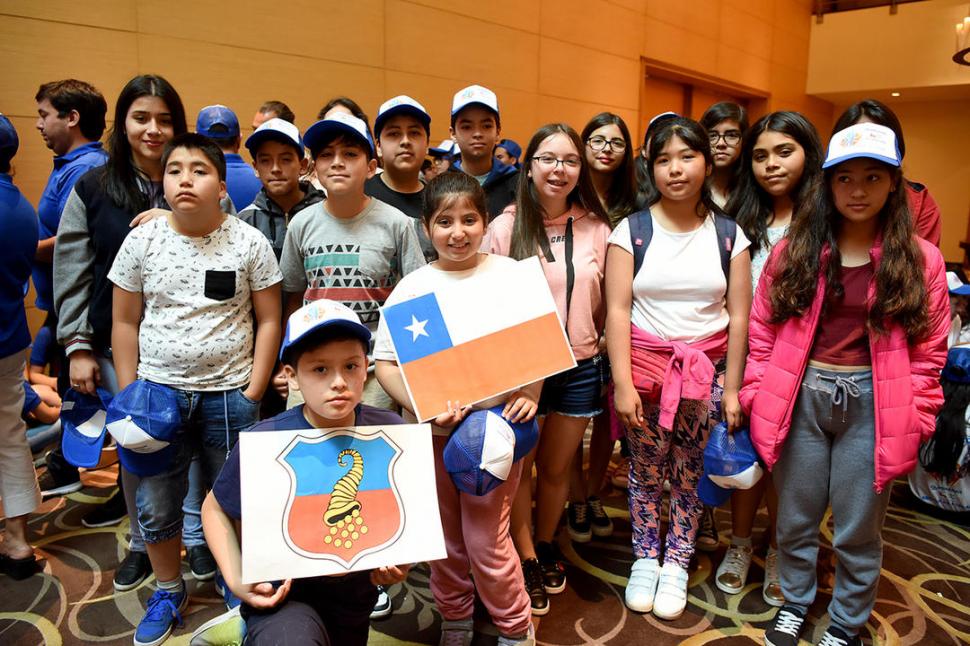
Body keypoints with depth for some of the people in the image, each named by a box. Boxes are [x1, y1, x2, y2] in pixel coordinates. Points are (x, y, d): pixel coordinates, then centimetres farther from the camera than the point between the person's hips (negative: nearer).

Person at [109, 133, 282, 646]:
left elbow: (269, 320, -2)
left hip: (229, 396, -2)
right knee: (155, 506, 13)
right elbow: (125, 322, 6)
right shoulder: (141, 241, -1)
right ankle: (168, 591, 37)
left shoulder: (249, 243, -5)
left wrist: (252, 394, -5)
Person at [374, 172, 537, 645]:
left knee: (486, 538, 2)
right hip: (430, 432, 2)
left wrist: (529, 395, -16)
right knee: (444, 536, 16)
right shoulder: (413, 287, -1)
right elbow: (385, 361, -3)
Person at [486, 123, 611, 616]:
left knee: (556, 468, 18)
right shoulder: (506, 227, -9)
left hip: (579, 368, 3)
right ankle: (526, 560, 32)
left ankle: (545, 546, 42)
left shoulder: (596, 229, 0)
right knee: (520, 467, 11)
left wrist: (593, 347, 6)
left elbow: (603, 304, 10)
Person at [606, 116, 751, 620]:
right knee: (645, 471, 8)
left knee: (691, 474, 9)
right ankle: (644, 558, 29)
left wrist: (732, 387, 0)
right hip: (645, 367, -1)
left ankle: (676, 564, 29)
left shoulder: (728, 234, 2)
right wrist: (621, 384, -12)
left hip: (706, 371, 1)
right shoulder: (631, 230, -2)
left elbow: (739, 316, 2)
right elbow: (617, 310, -7)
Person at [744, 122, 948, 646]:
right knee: (795, 519, 16)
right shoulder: (794, 250, 0)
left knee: (858, 530, 12)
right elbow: (763, 332, 2)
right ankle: (794, 603, 41)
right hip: (801, 398, 1)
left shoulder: (921, 260, -2)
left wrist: (916, 423, -3)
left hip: (872, 405, -1)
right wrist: (754, 398, -2)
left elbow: (928, 353, 0)